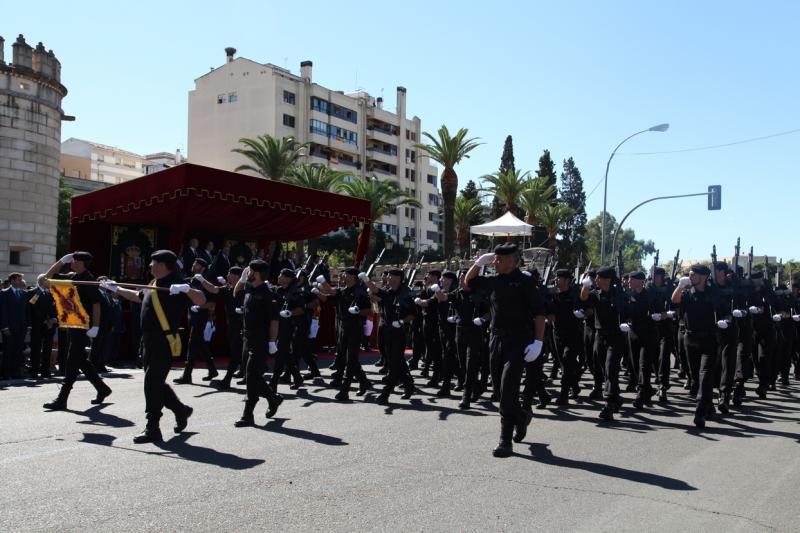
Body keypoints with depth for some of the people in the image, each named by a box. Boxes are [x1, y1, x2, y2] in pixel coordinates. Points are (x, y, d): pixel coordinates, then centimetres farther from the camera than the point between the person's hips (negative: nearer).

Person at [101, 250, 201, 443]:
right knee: (156, 383, 15)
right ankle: (181, 410, 33)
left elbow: (201, 300, -21)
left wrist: (187, 289, -37)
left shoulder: (176, 284, -12)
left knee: (152, 382, -9)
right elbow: (138, 296, 36)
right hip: (148, 340, 9)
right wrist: (116, 289, 40)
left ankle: (152, 429, -1)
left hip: (165, 341, -9)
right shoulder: (153, 285, 16)